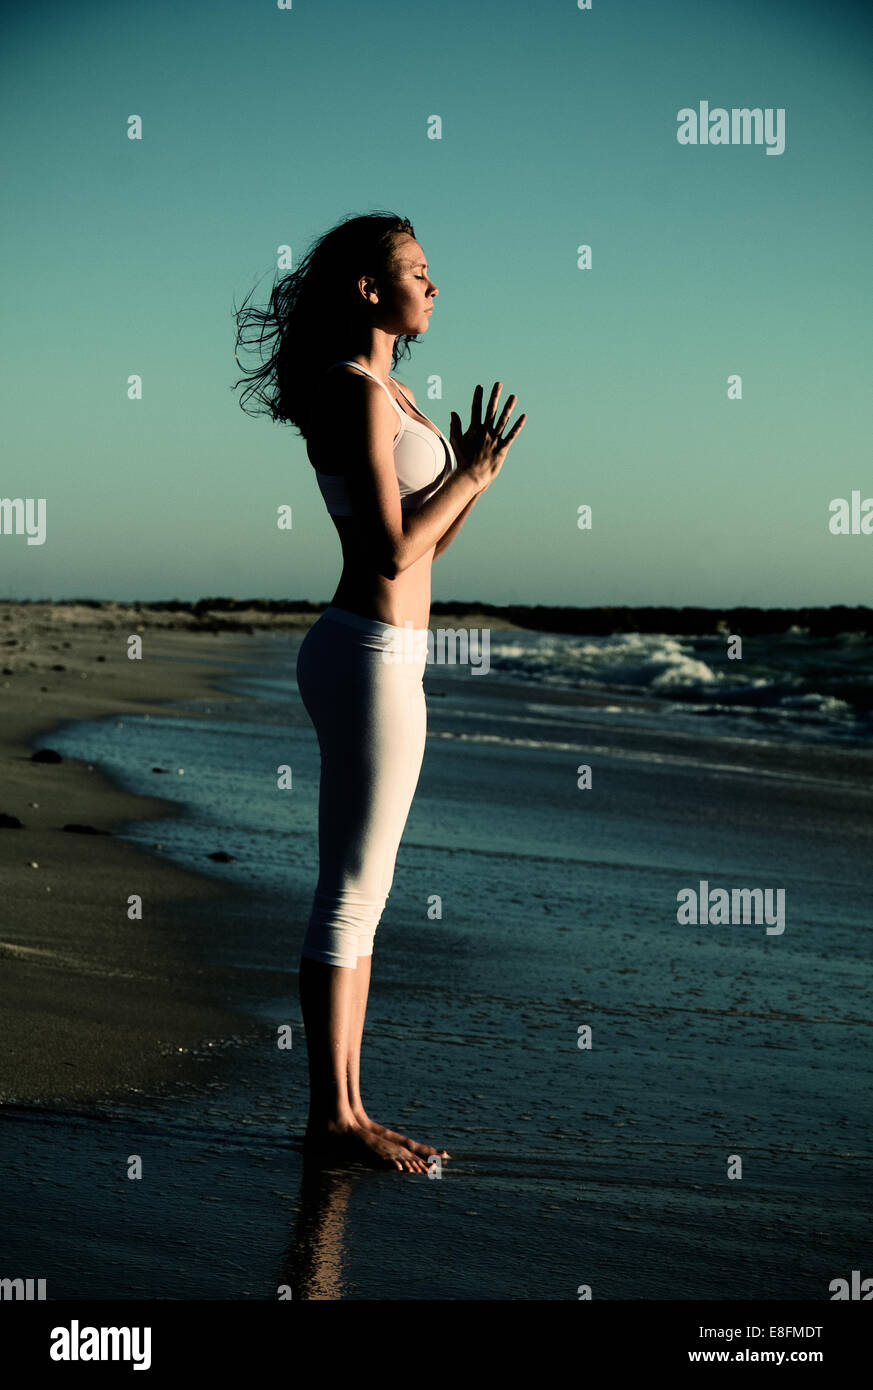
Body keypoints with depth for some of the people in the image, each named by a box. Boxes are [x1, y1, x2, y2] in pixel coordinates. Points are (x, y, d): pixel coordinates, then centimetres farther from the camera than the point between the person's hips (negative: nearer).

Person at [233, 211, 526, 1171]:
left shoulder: (390, 394, 16)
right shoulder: (356, 394, -14)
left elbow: (421, 547, 20)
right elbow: (394, 553, -19)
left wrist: (471, 472, 6)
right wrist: (470, 475, -8)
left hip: (377, 659, 10)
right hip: (371, 656, -10)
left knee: (358, 895, 11)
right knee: (351, 895, -5)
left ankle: (346, 1108, 16)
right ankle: (331, 1118, 2)